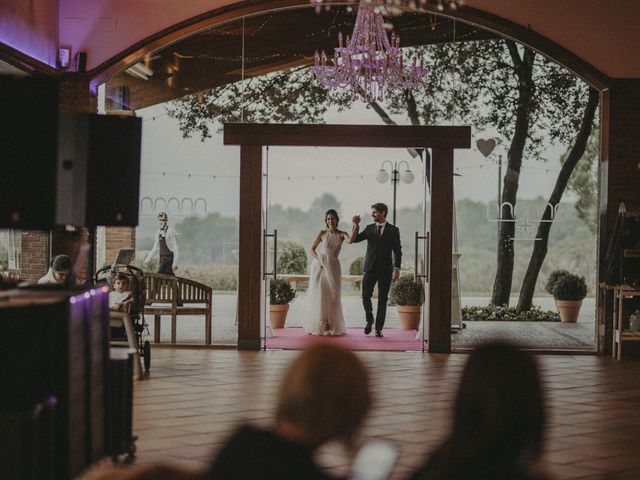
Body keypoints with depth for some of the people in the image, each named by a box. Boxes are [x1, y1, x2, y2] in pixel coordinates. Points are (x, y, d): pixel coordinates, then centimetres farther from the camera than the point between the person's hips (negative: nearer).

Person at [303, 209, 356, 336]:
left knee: (332, 297, 4)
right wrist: (319, 260, -11)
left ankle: (332, 326, 14)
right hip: (320, 265, -1)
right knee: (319, 295, 0)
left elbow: (350, 241, -21)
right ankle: (318, 326, 8)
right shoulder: (322, 233, 1)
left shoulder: (342, 234, 2)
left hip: (333, 267, 1)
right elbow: (312, 249, 5)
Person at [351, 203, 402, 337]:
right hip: (370, 268, 2)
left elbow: (397, 251, 0)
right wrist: (356, 225, -16)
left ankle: (378, 328, 7)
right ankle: (369, 320, 19)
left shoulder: (393, 230, 2)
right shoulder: (369, 228, 9)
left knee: (382, 300, 0)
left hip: (385, 270, -2)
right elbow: (354, 239, -1)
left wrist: (396, 269, -9)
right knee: (365, 296, -5)